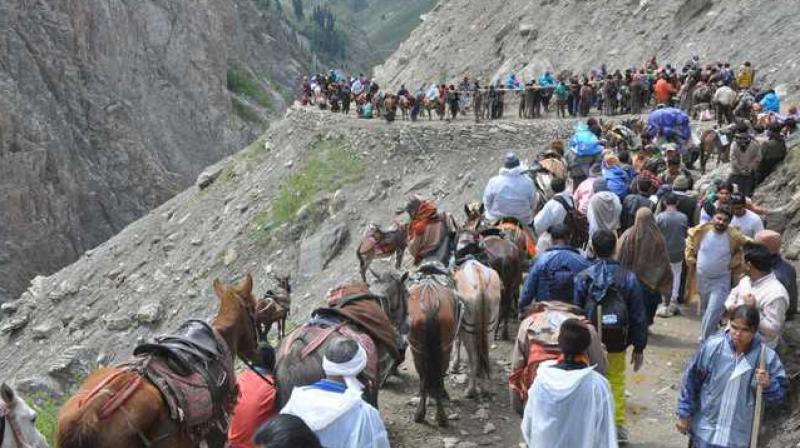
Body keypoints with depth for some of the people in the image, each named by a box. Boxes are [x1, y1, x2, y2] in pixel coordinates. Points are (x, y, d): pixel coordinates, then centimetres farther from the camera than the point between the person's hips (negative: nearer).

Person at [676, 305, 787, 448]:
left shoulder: (767, 356, -13)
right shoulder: (712, 347, -14)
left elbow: (780, 393, -2)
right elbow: (691, 380, -3)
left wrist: (768, 385, -25)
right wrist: (684, 414, 1)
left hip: (739, 436, 0)